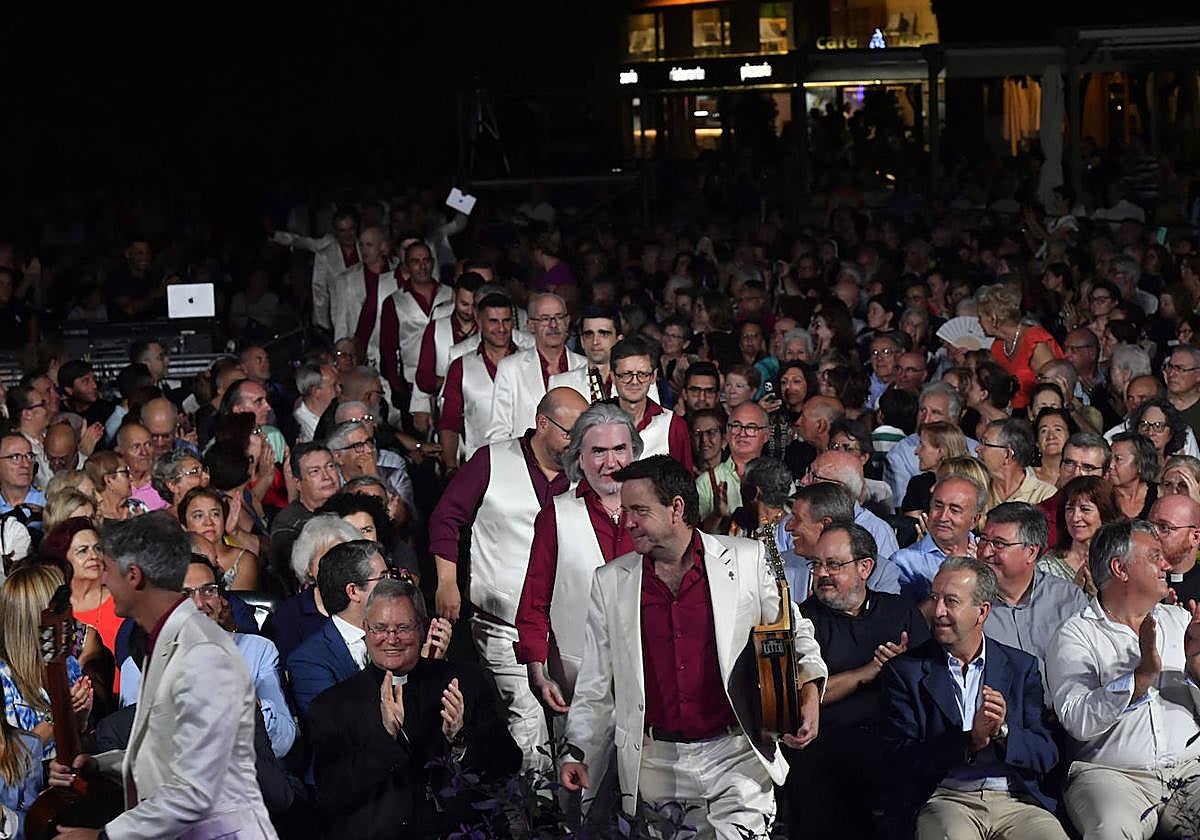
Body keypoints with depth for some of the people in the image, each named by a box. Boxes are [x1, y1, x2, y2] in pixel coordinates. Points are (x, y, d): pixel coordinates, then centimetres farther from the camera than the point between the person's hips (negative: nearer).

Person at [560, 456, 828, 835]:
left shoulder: (747, 559, 2)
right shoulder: (610, 582, 8)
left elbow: (793, 633, 12)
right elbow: (596, 688, 11)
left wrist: (809, 689, -5)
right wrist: (578, 753, 0)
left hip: (735, 757, -2)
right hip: (654, 764, 2)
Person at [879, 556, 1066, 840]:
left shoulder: (1022, 667, 13)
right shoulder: (905, 670, 7)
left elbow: (1046, 756, 7)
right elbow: (899, 760, -3)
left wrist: (1002, 731, -12)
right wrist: (970, 741, -14)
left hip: (1014, 802, 3)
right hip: (943, 800, -3)